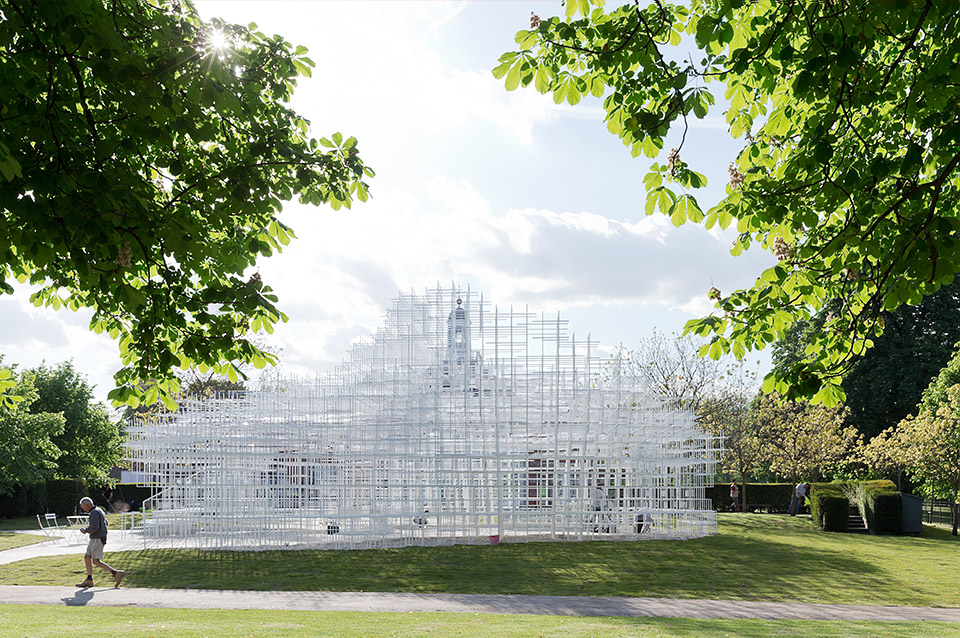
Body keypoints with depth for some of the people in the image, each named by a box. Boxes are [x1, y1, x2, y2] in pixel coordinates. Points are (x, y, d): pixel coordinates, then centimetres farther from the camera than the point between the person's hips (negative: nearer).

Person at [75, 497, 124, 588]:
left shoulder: (94, 513, -18)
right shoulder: (99, 511, 14)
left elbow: (94, 527, -28)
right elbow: (105, 523, 25)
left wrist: (85, 530, -9)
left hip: (98, 539, -10)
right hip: (94, 539, 10)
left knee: (96, 562, -8)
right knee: (87, 557, 11)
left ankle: (116, 573, -8)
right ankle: (89, 580, 13)